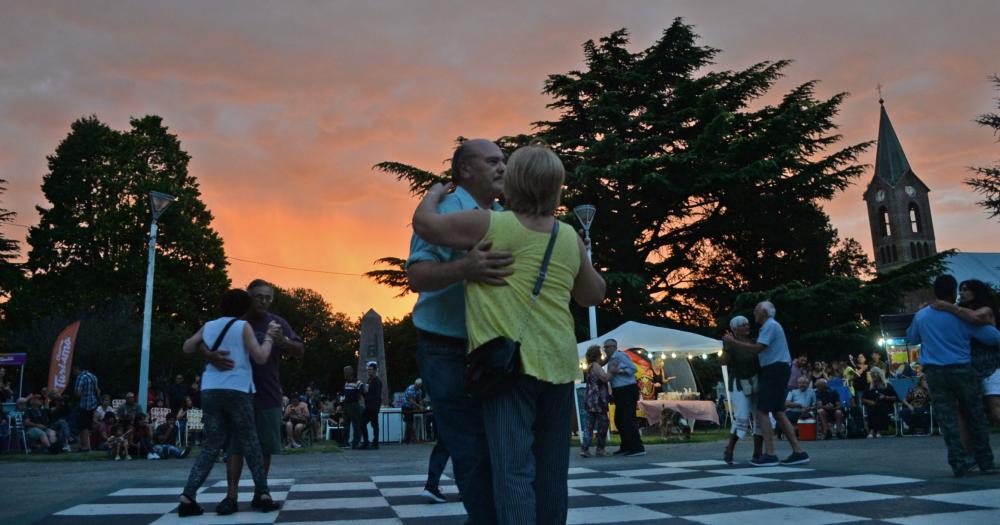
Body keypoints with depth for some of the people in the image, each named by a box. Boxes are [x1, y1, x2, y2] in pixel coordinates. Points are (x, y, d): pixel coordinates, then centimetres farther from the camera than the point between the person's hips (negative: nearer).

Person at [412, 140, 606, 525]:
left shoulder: (489, 225, -5)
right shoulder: (570, 239, 8)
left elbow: (423, 222, 3)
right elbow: (592, 296, 19)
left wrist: (435, 192, 22)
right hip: (559, 363, 5)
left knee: (514, 470, -7)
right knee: (551, 472, 14)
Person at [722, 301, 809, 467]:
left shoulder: (770, 325, -10)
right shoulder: (770, 326, 23)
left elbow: (758, 348, -21)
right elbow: (761, 350, 18)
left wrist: (733, 342, -16)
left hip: (775, 371, -11)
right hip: (775, 372, 11)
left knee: (762, 412, -11)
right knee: (778, 413, 10)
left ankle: (769, 455, -13)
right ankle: (798, 452, 8)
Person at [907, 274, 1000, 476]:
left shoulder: (920, 316, 3)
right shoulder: (961, 316, -9)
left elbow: (912, 338, 18)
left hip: (934, 372, 2)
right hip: (961, 370, -2)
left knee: (947, 418, 3)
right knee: (975, 416, 11)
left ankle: (959, 462, -2)